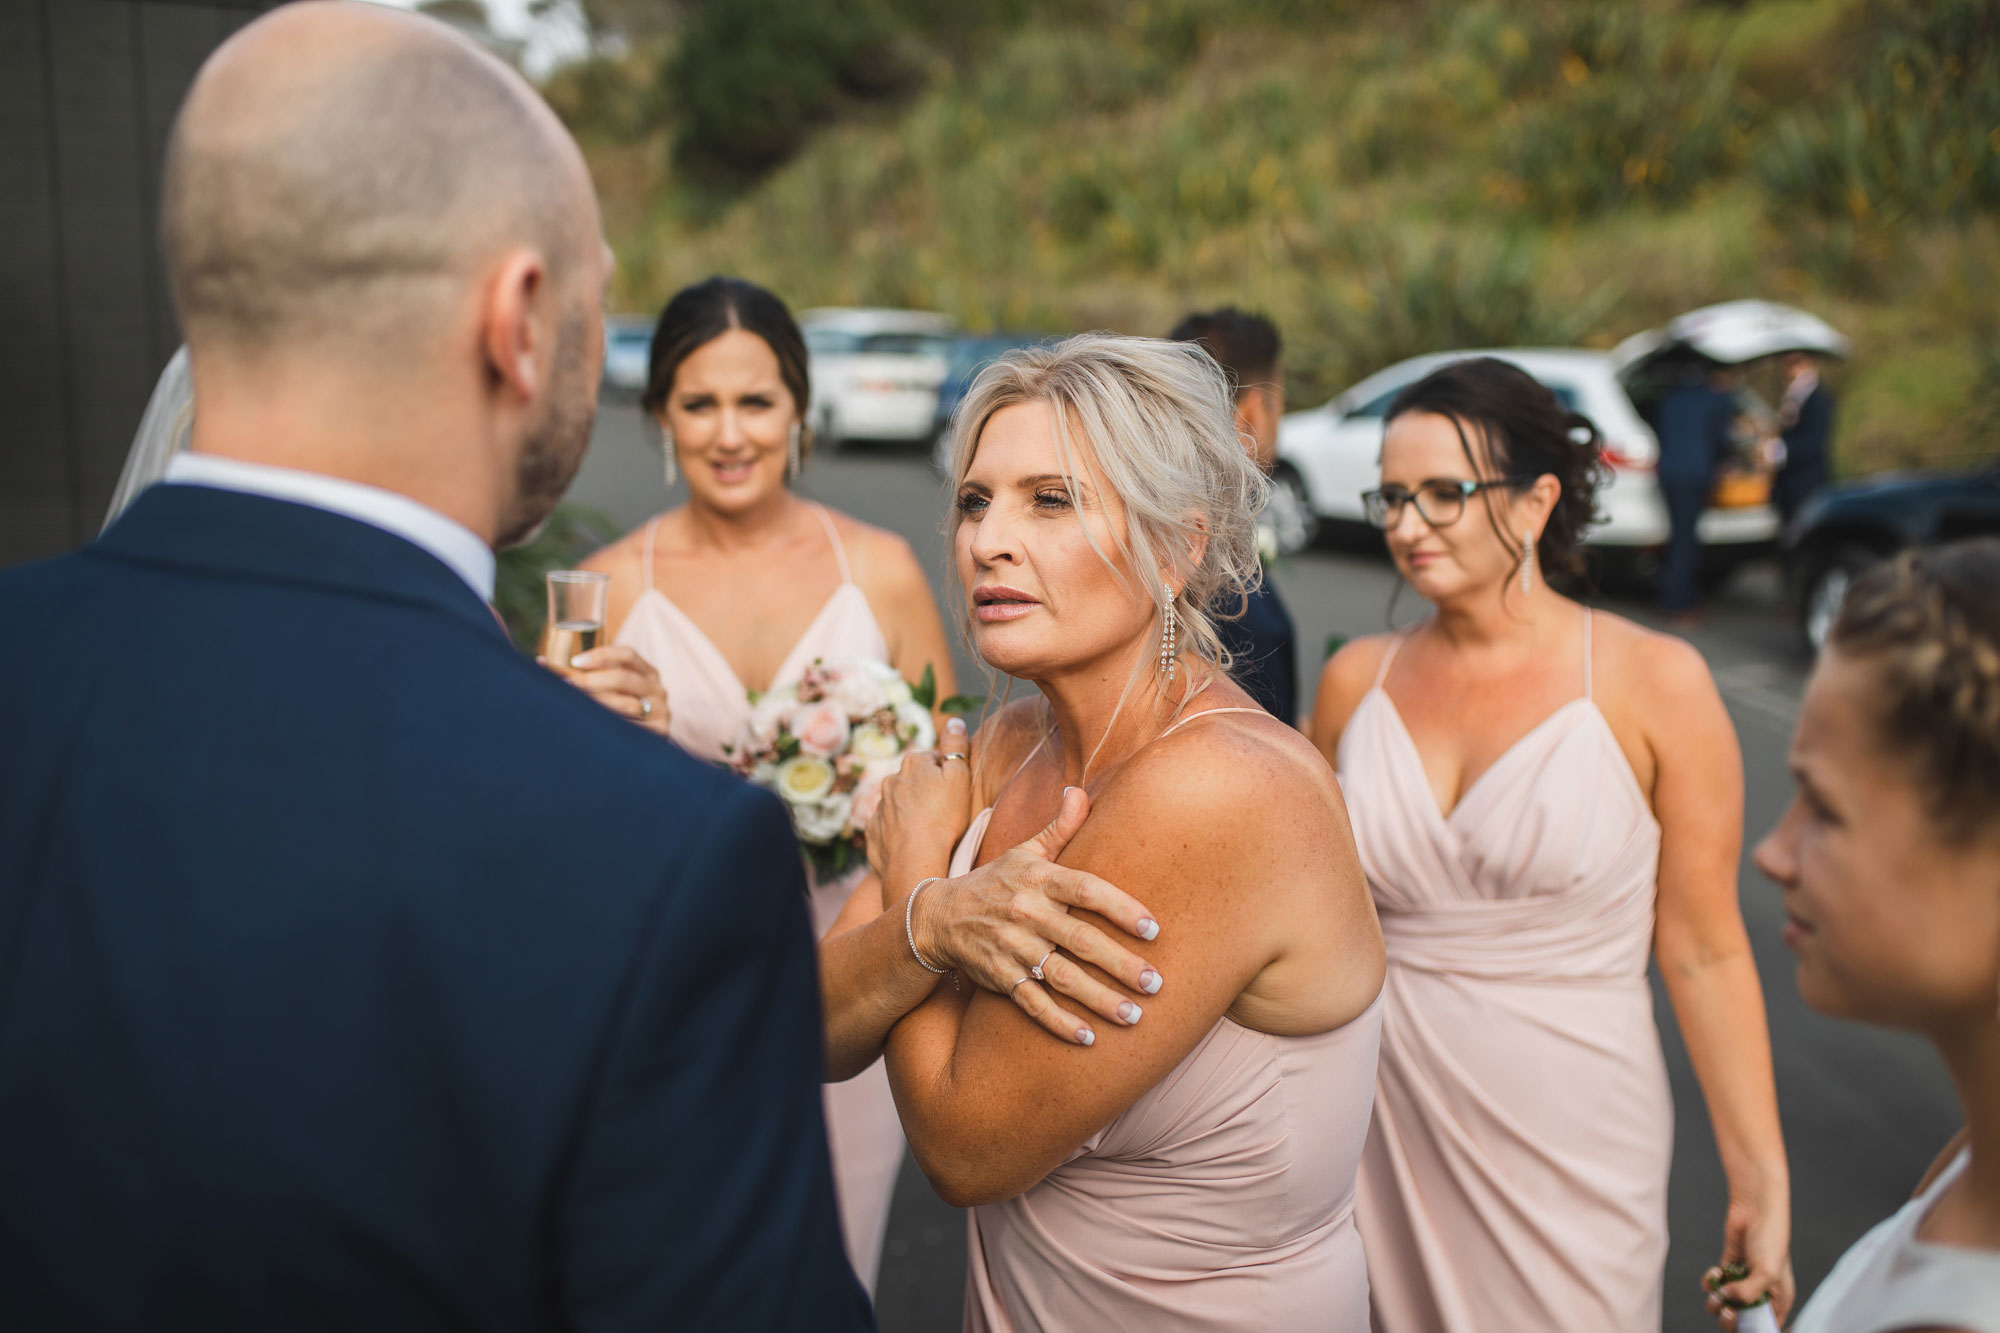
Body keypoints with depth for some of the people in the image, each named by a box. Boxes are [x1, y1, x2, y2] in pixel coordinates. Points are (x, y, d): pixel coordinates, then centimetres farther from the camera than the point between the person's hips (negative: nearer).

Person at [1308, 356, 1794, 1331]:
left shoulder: (1653, 683, -9)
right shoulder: (1356, 680, 1)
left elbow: (1702, 950, -7)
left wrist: (1762, 1181, -6)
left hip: (1568, 1136, -3)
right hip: (1379, 1116, 3)